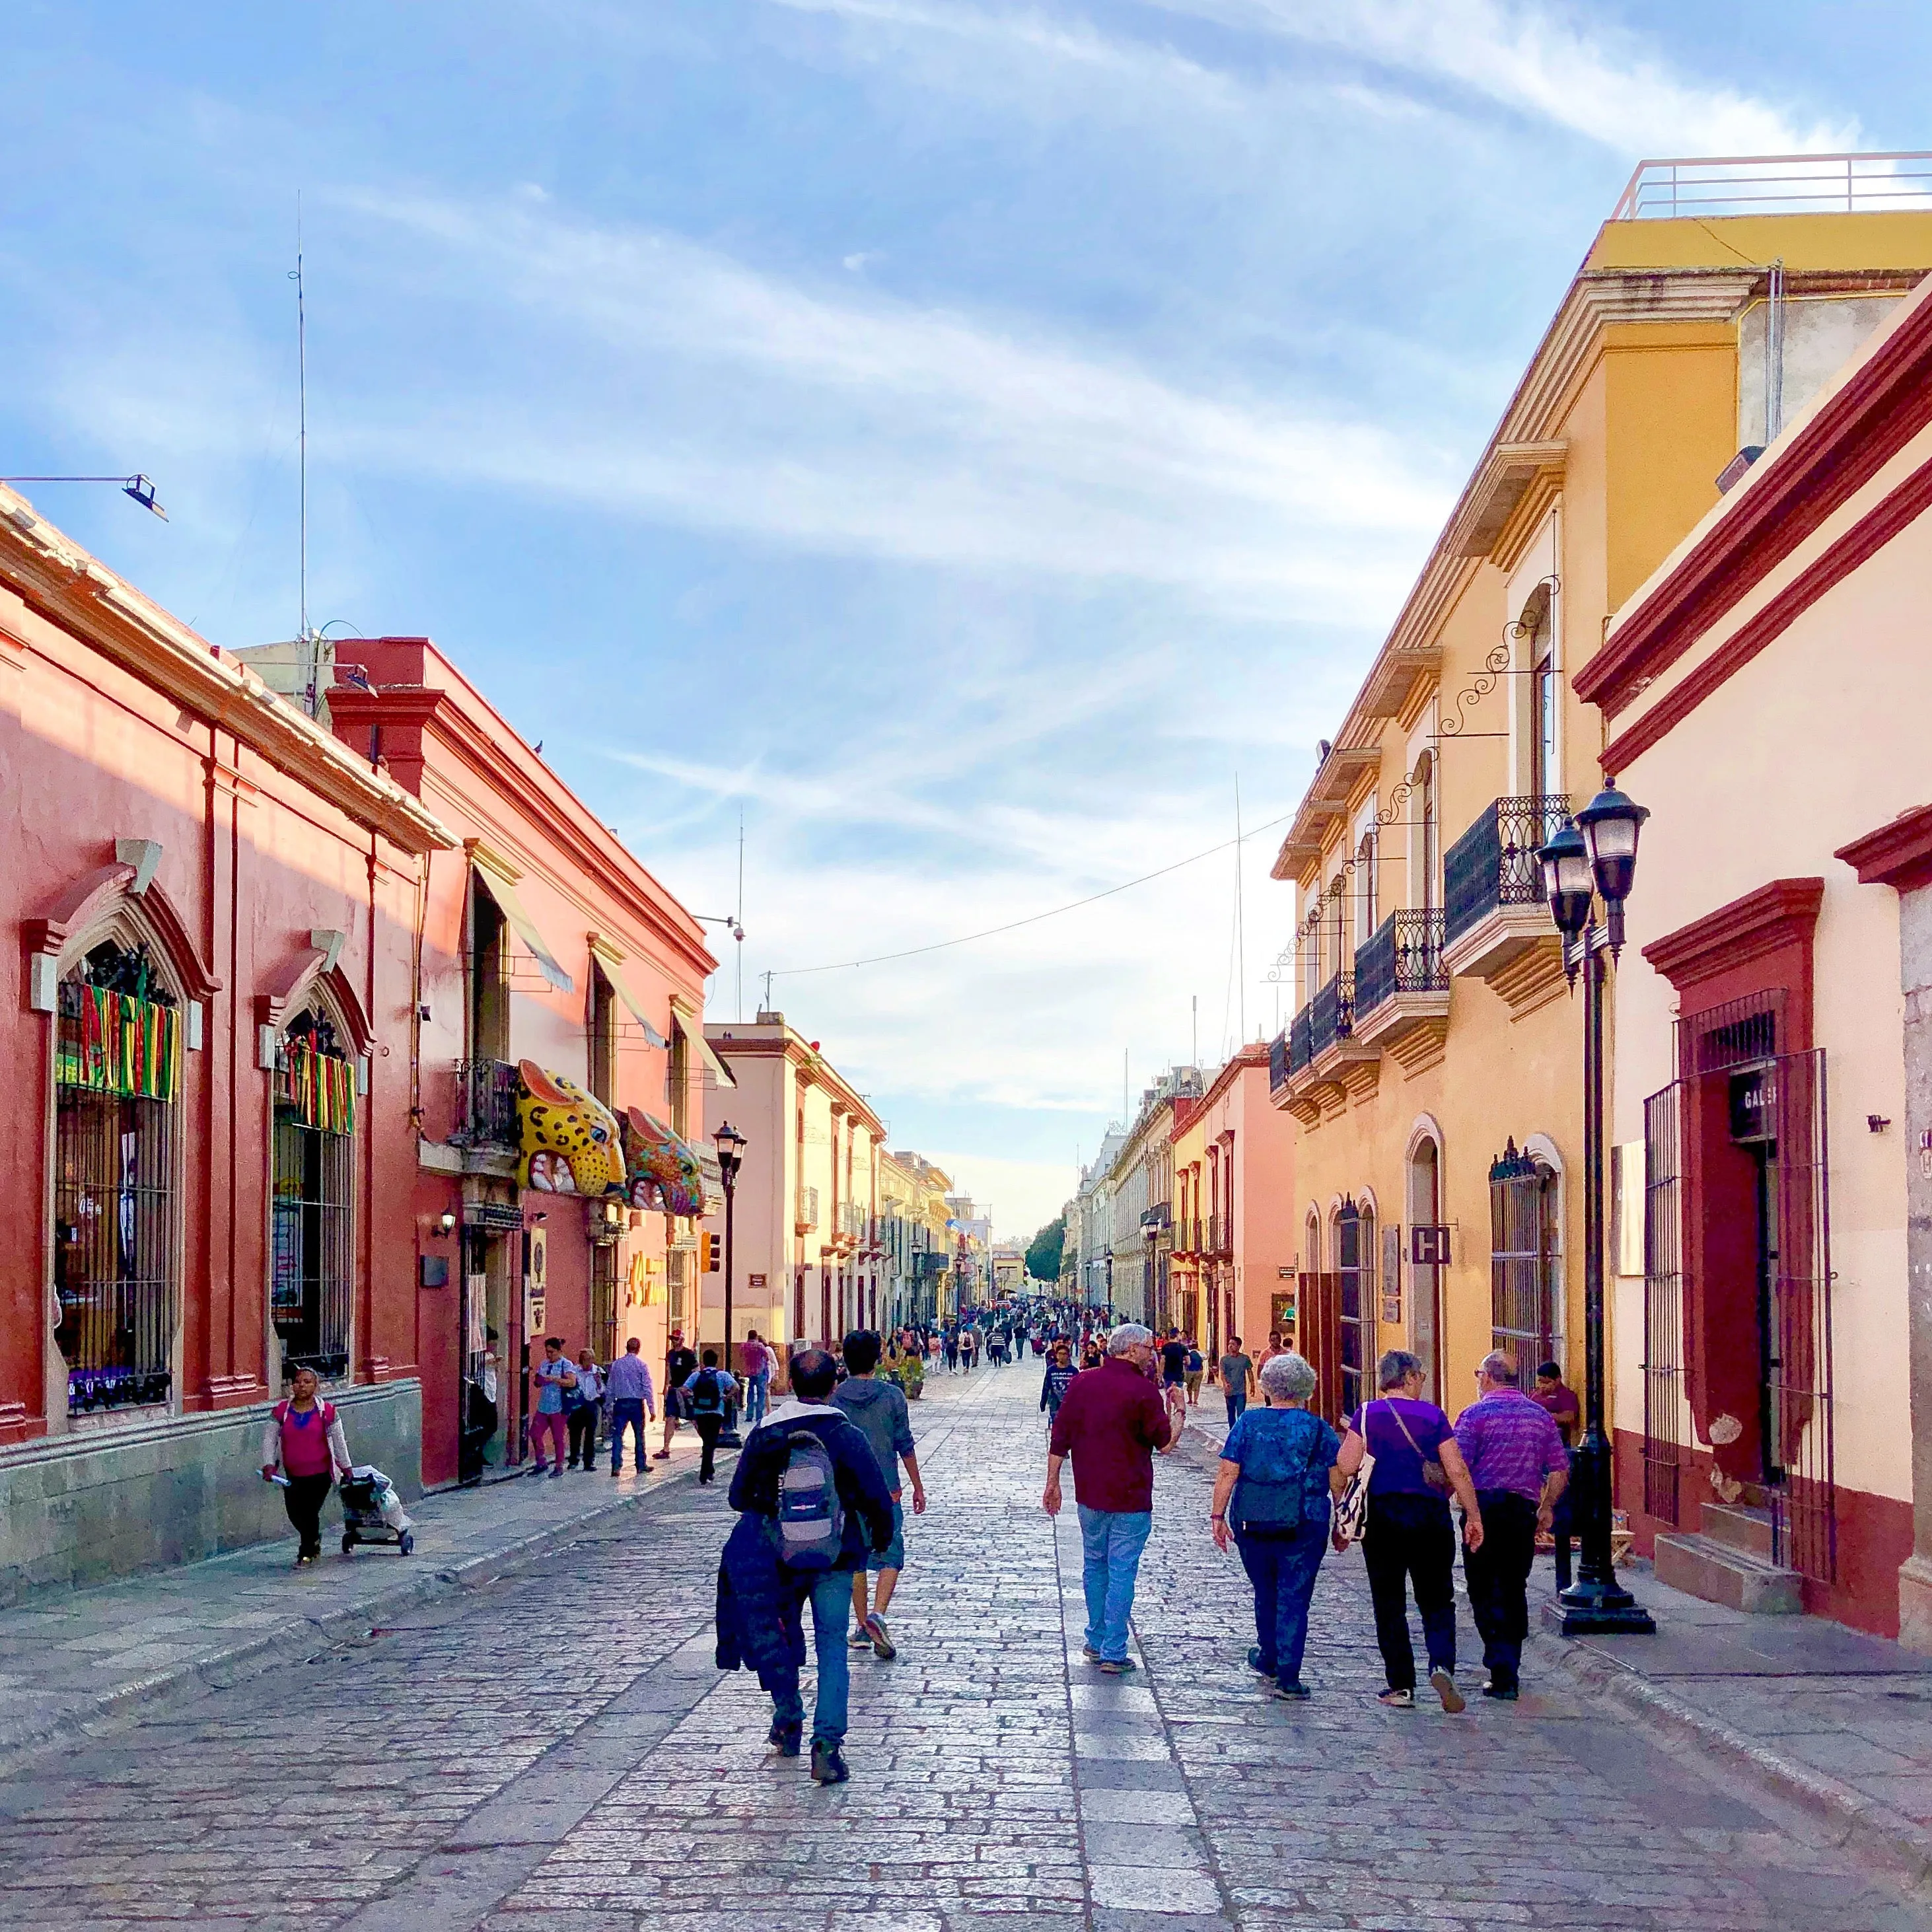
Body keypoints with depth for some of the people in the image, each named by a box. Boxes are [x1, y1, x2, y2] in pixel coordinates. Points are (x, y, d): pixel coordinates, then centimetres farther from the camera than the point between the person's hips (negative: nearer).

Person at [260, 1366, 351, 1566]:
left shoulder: (327, 1411, -4)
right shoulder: (281, 1410, 0)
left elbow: (339, 1442, 3)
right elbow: (269, 1439, 1)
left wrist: (346, 1468, 7)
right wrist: (269, 1465, -9)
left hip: (320, 1474, -3)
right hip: (291, 1475, 3)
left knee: (310, 1513, -4)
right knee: (295, 1514, 7)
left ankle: (306, 1554, 15)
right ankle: (314, 1541, 37)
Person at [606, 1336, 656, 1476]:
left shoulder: (616, 1365, 4)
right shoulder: (642, 1365, -5)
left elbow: (609, 1388, 7)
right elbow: (648, 1389, -7)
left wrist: (609, 1407, 15)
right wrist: (652, 1409, -3)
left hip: (621, 1403, 1)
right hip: (637, 1404, -1)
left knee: (617, 1435, 0)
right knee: (639, 1436, 12)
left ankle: (616, 1466, -12)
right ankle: (641, 1466, 18)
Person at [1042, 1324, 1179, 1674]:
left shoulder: (1082, 1383, 2)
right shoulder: (1144, 1391, -13)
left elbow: (1060, 1437, 3)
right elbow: (1165, 1441, -7)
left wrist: (1053, 1483, 10)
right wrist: (1178, 1415, 11)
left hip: (1090, 1496, 5)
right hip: (1130, 1500, -5)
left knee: (1094, 1566, 18)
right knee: (1122, 1572, -1)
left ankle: (1096, 1642, 26)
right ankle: (1113, 1654, 0)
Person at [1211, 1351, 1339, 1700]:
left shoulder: (1248, 1423, 0)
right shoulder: (1319, 1429, -2)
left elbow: (1227, 1473, -4)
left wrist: (1218, 1516, 2)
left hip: (1252, 1524, 2)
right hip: (1303, 1527, -2)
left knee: (1265, 1593, 20)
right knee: (1294, 1599, 2)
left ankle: (1268, 1659, 37)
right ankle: (1288, 1677, -3)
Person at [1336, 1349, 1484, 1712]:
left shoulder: (1367, 1414, -1)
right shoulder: (1433, 1416, -1)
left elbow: (1346, 1466, -7)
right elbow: (1457, 1471, -6)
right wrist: (1474, 1516, 1)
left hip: (1381, 1516, 0)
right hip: (1430, 1516, 0)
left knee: (1389, 1605, 9)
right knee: (1436, 1600, 10)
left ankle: (1401, 1685, 8)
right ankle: (1442, 1665, -13)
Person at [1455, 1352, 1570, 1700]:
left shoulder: (1475, 1414, -4)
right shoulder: (1541, 1415, 10)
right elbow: (1560, 1470, 10)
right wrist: (1546, 1507, 20)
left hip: (1485, 1506, -4)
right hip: (1524, 1510, 4)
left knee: (1484, 1592, -1)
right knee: (1514, 1590, 14)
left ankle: (1502, 1674, -10)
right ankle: (1509, 1669, 19)